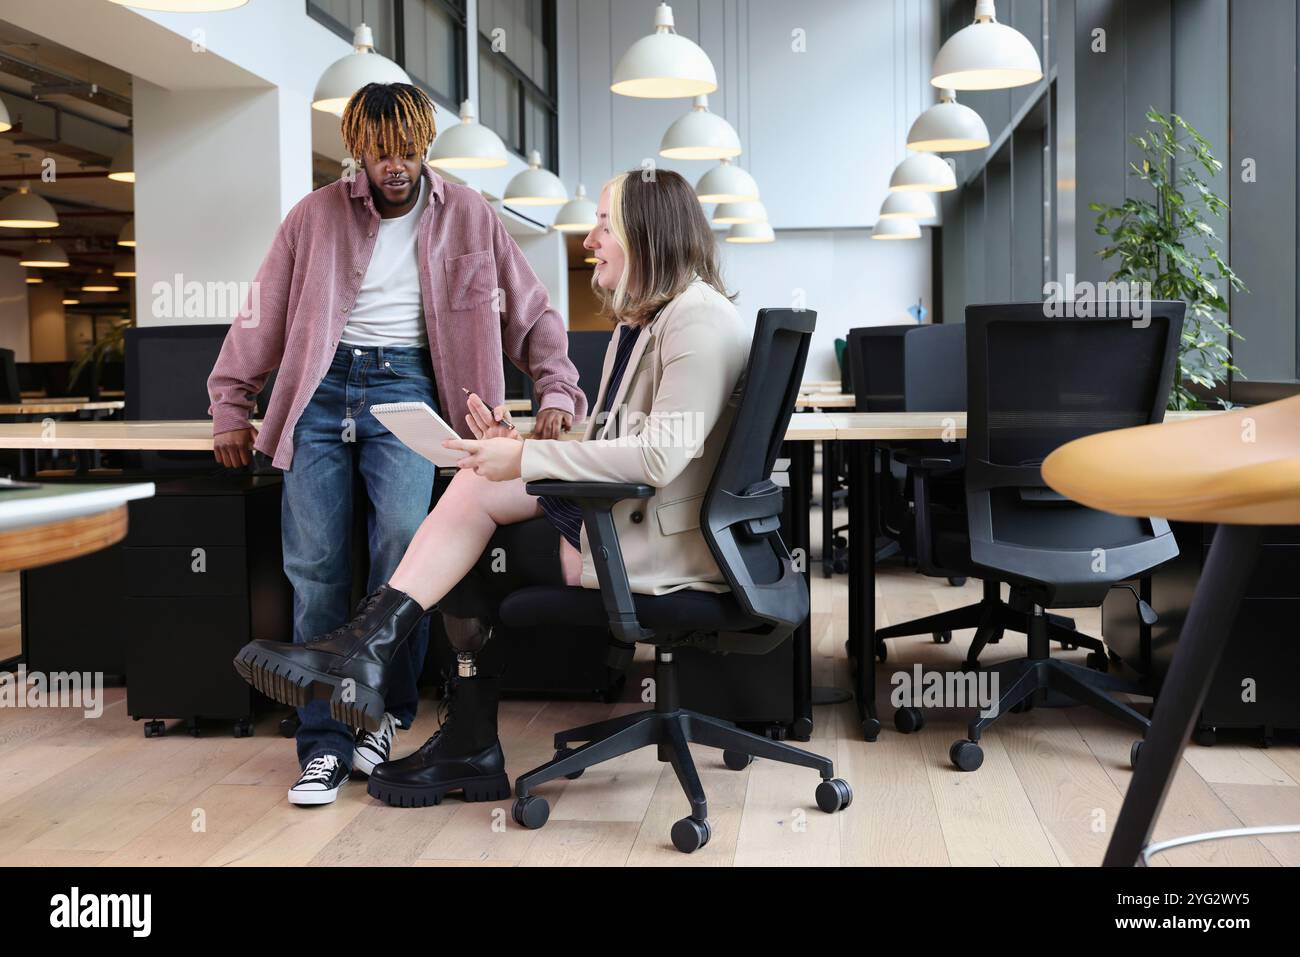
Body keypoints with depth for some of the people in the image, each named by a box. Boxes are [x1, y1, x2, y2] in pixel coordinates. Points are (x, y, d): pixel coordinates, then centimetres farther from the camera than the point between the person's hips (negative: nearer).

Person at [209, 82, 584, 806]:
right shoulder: (317, 214, 10)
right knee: (315, 565, -7)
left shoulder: (467, 216, 8)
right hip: (322, 388, 2)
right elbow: (264, 315, 15)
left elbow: (531, 312, 10)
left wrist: (557, 391, -3)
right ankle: (324, 746, 1)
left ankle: (387, 711, -2)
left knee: (404, 540, -23)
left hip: (406, 384, -1)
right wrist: (230, 407, 14)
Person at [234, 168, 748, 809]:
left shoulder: (699, 319, -13)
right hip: (616, 518, 9)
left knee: (476, 495, -15)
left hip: (662, 546, -9)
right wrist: (515, 449, -1)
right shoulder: (634, 324, 19)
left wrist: (528, 458, -21)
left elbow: (660, 456, -24)